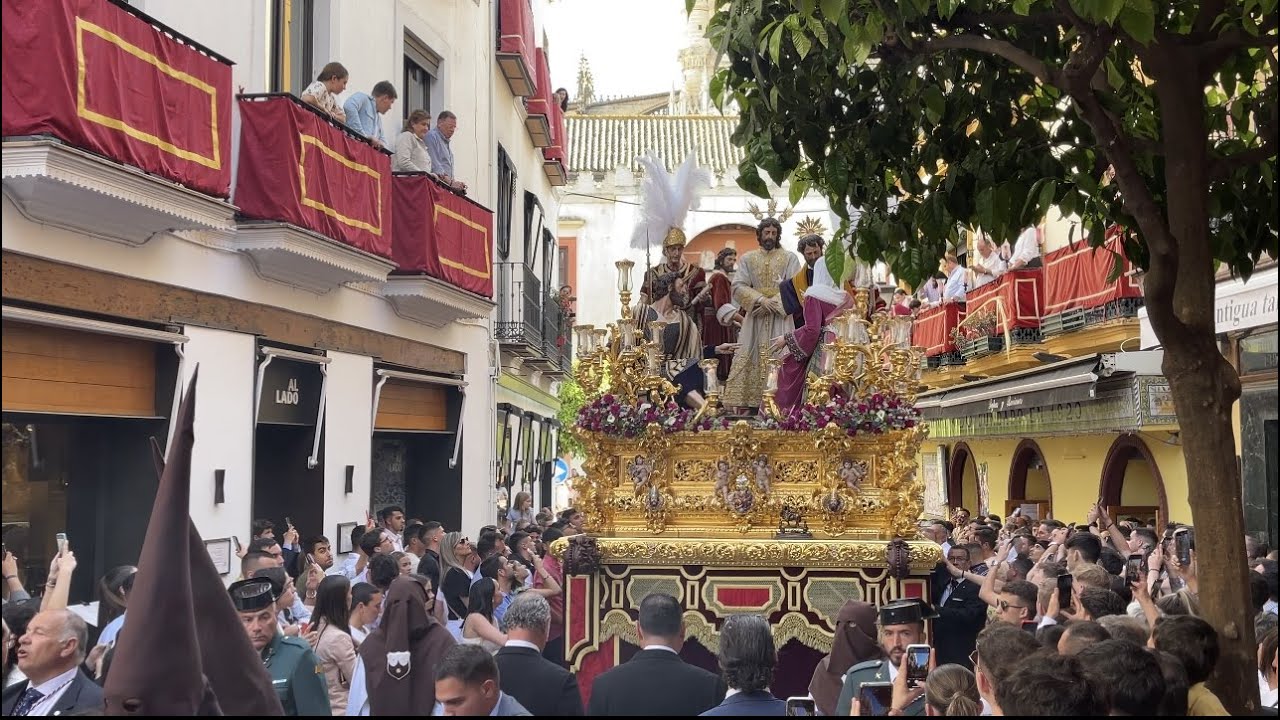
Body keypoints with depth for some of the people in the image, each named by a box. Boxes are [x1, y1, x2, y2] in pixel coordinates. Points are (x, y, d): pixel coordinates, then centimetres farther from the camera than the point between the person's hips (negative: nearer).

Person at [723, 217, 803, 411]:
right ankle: (743, 402, -2)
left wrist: (773, 303, -14)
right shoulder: (747, 259, 11)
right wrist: (761, 300, -14)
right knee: (749, 360, -2)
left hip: (780, 318, -2)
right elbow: (738, 286, 0)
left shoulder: (790, 257, 6)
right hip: (754, 317, 2)